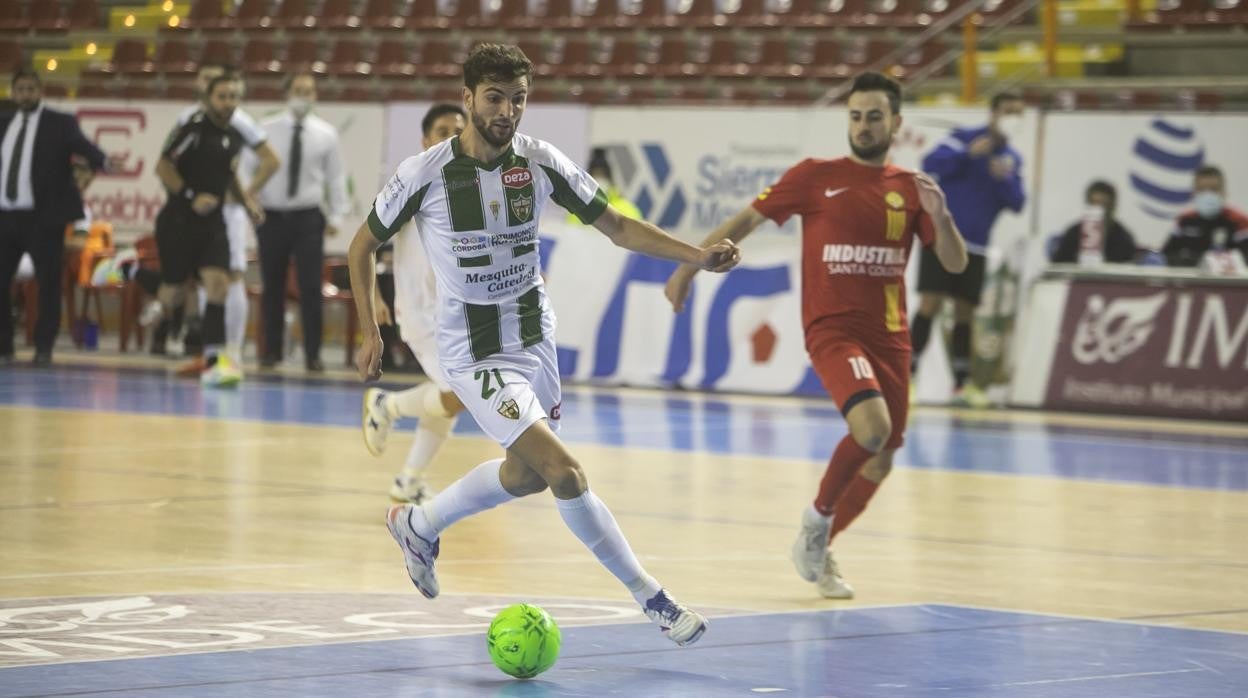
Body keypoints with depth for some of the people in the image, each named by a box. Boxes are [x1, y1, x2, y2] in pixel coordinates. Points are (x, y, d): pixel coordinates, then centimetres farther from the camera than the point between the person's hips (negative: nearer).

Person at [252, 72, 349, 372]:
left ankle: (312, 354, 0)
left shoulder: (326, 134, 3)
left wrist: (337, 215, 0)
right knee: (272, 288, 7)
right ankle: (271, 351, 17)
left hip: (308, 218, 0)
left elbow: (336, 176, 6)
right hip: (271, 216, 0)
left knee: (311, 287, -5)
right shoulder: (266, 130, 1)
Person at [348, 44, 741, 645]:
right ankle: (652, 599, -7)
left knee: (526, 473, 21)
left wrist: (699, 256, -17)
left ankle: (418, 525, 45)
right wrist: (370, 334, -6)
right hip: (476, 353, -6)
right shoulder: (425, 174, -17)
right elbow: (362, 245, -2)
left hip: (536, 337, 6)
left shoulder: (540, 162, -8)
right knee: (564, 471, -17)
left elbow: (616, 226, -4)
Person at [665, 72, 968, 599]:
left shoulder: (911, 190, 7)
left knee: (880, 460, 9)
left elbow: (955, 263, 3)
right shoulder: (816, 177, -1)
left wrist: (939, 216, -16)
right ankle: (818, 516, -3)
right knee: (873, 427, -27)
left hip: (890, 337, 5)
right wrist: (688, 268, 1)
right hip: (833, 328, -5)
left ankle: (819, 548, 30)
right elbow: (746, 220, 5)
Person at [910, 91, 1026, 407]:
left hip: (975, 247, 5)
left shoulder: (1013, 159, 10)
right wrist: (968, 155, -29)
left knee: (965, 312, 6)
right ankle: (906, 375, -9)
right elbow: (931, 164, -17)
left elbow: (1017, 203, 3)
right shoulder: (963, 138, -5)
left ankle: (961, 384, 11)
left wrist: (1004, 179, -15)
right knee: (930, 303, -13)